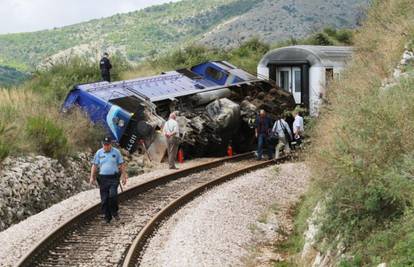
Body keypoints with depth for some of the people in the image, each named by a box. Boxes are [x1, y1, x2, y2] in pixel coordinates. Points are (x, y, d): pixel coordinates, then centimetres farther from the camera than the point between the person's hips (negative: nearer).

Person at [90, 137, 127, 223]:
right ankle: (107, 217, 12)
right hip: (103, 178, 2)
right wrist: (92, 177, 1)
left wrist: (124, 177, 2)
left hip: (114, 178, -2)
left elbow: (121, 165, 7)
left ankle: (114, 212, 2)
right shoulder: (99, 153, 6)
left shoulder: (116, 152, 3)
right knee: (104, 199, 1)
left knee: (113, 195, -20)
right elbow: (94, 166, 8)